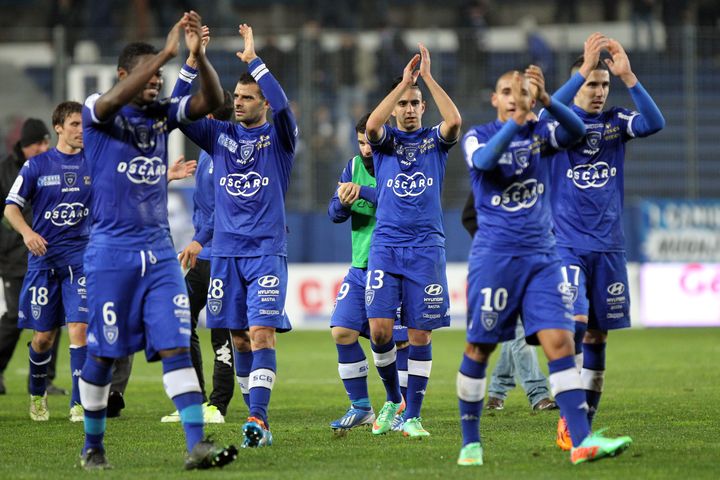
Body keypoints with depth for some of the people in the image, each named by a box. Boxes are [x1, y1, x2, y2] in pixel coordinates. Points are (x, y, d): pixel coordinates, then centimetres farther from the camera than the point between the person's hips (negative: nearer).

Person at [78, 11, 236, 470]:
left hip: (159, 251, 4)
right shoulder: (99, 111, -4)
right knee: (102, 354, 3)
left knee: (176, 347, -6)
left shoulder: (163, 113, 10)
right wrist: (166, 52, -32)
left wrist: (199, 55, -20)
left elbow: (213, 100, -3)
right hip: (111, 251, -4)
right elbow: (115, 100, -28)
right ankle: (93, 446, 18)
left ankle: (197, 443, -12)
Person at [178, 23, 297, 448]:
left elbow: (283, 105, -20)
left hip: (267, 251, -4)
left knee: (262, 332, -15)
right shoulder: (220, 135, 11)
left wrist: (254, 60, -20)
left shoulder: (279, 137, 1)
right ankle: (259, 419, 14)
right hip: (226, 251, 4)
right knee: (240, 338, 5)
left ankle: (257, 419, -23)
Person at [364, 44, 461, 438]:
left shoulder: (434, 140, 9)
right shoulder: (385, 140, 9)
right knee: (380, 329, -9)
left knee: (420, 334, -3)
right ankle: (393, 400, 14)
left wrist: (428, 78, -13)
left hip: (426, 247, 0)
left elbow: (454, 121, -14)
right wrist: (403, 82, -16)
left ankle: (412, 416, 3)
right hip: (385, 245, 0)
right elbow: (371, 124, -15)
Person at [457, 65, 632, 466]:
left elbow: (576, 131, -12)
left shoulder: (540, 133, 9)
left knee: (560, 342, -9)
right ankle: (470, 442, 15)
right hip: (494, 257, -3)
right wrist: (514, 122, -35)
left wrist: (545, 100, -27)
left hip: (542, 257, 3)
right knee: (480, 348, 2)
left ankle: (582, 441, -16)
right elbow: (485, 160, -23)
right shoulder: (478, 136, 1)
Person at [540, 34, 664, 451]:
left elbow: (655, 123, -12)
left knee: (597, 336, 5)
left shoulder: (615, 122, 7)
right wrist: (583, 69, -34)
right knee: (574, 323, -19)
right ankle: (569, 422, -20)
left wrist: (628, 76, -25)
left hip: (609, 246, 4)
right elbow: (546, 116, -26)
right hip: (566, 244, -4)